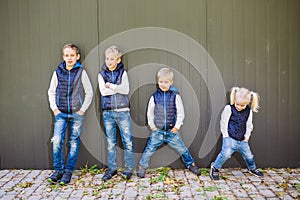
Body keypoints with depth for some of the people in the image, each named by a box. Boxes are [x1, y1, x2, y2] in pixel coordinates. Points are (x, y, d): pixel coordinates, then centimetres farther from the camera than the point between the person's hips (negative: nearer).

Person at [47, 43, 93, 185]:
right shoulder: (58, 72, 5)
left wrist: (82, 109, -5)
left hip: (76, 114, -1)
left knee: (74, 143, 4)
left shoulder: (81, 72, -1)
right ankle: (58, 170, 9)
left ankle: (68, 171, 15)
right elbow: (51, 91, 13)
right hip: (61, 113, 2)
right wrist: (54, 108, 3)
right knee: (57, 141, -8)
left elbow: (89, 92, 1)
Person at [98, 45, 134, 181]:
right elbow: (103, 91, -7)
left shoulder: (122, 73, 7)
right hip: (108, 112, 1)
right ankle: (112, 168, 18)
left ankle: (129, 168, 10)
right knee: (110, 142, 7)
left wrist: (111, 86, -9)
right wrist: (118, 88, -7)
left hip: (122, 111, -1)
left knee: (127, 141, -1)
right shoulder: (102, 74, 8)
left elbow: (126, 90, -8)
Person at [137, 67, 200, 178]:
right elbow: (150, 113, 8)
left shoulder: (175, 96, -3)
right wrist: (152, 125, 3)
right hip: (157, 130, 1)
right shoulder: (154, 97, -1)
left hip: (172, 130, 0)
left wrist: (177, 126, -5)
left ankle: (191, 164, 26)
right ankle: (142, 166, 21)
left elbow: (180, 113, 0)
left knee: (182, 148, 6)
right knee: (149, 149, 2)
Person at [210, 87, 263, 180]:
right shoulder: (229, 108, -12)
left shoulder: (249, 111, 3)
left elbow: (249, 125, 13)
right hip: (230, 138, -5)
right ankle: (215, 168, 1)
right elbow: (223, 123, -6)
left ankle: (252, 168, 44)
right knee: (226, 153, -22)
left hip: (242, 140, 5)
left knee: (248, 155, 14)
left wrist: (247, 136, 6)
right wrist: (226, 136, -6)